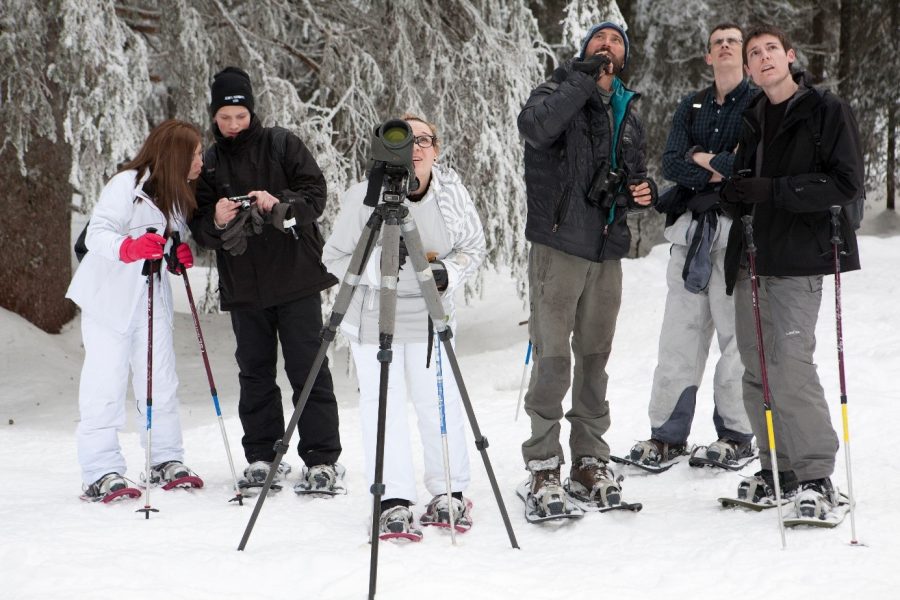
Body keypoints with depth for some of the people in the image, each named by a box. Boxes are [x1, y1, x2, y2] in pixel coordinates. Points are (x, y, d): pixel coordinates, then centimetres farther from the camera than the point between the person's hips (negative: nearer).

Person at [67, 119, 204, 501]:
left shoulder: (179, 195, 8)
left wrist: (180, 256, -2)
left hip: (152, 298, 7)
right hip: (109, 298, -7)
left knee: (162, 383, 5)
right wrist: (129, 247, -40)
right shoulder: (127, 184, -16)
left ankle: (166, 461, 15)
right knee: (106, 386, -7)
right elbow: (96, 234, -22)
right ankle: (102, 473, -5)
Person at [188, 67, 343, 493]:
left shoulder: (282, 145, 2)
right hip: (243, 286, 3)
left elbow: (316, 194, -3)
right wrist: (216, 221, -16)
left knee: (308, 370, -3)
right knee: (255, 373, 7)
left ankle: (323, 460, -1)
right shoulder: (208, 164, 10)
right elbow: (199, 229, 6)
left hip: (295, 280, -3)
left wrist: (279, 203, -20)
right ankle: (262, 458, 16)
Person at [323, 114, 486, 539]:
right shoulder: (364, 197, -17)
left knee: (438, 401, 3)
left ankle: (450, 495, 18)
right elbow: (335, 257, -10)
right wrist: (378, 266, -27)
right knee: (383, 405, -3)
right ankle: (394, 503, 3)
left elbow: (473, 247, 5)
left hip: (430, 313, 2)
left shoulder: (452, 193, -8)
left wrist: (448, 273, -15)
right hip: (373, 316, -2)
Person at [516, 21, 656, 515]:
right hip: (558, 247, -5)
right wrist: (581, 79, -21)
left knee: (595, 357, 10)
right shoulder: (559, 94, 0)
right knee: (553, 357, -7)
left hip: (607, 251, 6)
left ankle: (590, 458, 19)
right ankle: (543, 463, 1)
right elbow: (534, 127, -23)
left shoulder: (628, 114, 18)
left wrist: (642, 190, 7)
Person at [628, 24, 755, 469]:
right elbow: (670, 163, 4)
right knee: (680, 332, 3)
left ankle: (736, 433, 5)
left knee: (736, 332, -3)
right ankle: (668, 434, 6)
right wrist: (720, 170, -10)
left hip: (739, 227, -4)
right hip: (690, 227, 4)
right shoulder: (690, 107, 17)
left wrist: (704, 159, -6)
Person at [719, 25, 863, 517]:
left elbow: (847, 184, -10)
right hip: (751, 259, 7)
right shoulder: (752, 120, 17)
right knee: (757, 370, 7)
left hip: (798, 258, -7)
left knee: (790, 365, -16)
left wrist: (774, 190, -18)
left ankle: (816, 476, -8)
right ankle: (778, 469, 17)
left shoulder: (826, 111, -2)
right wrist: (735, 193, -1)